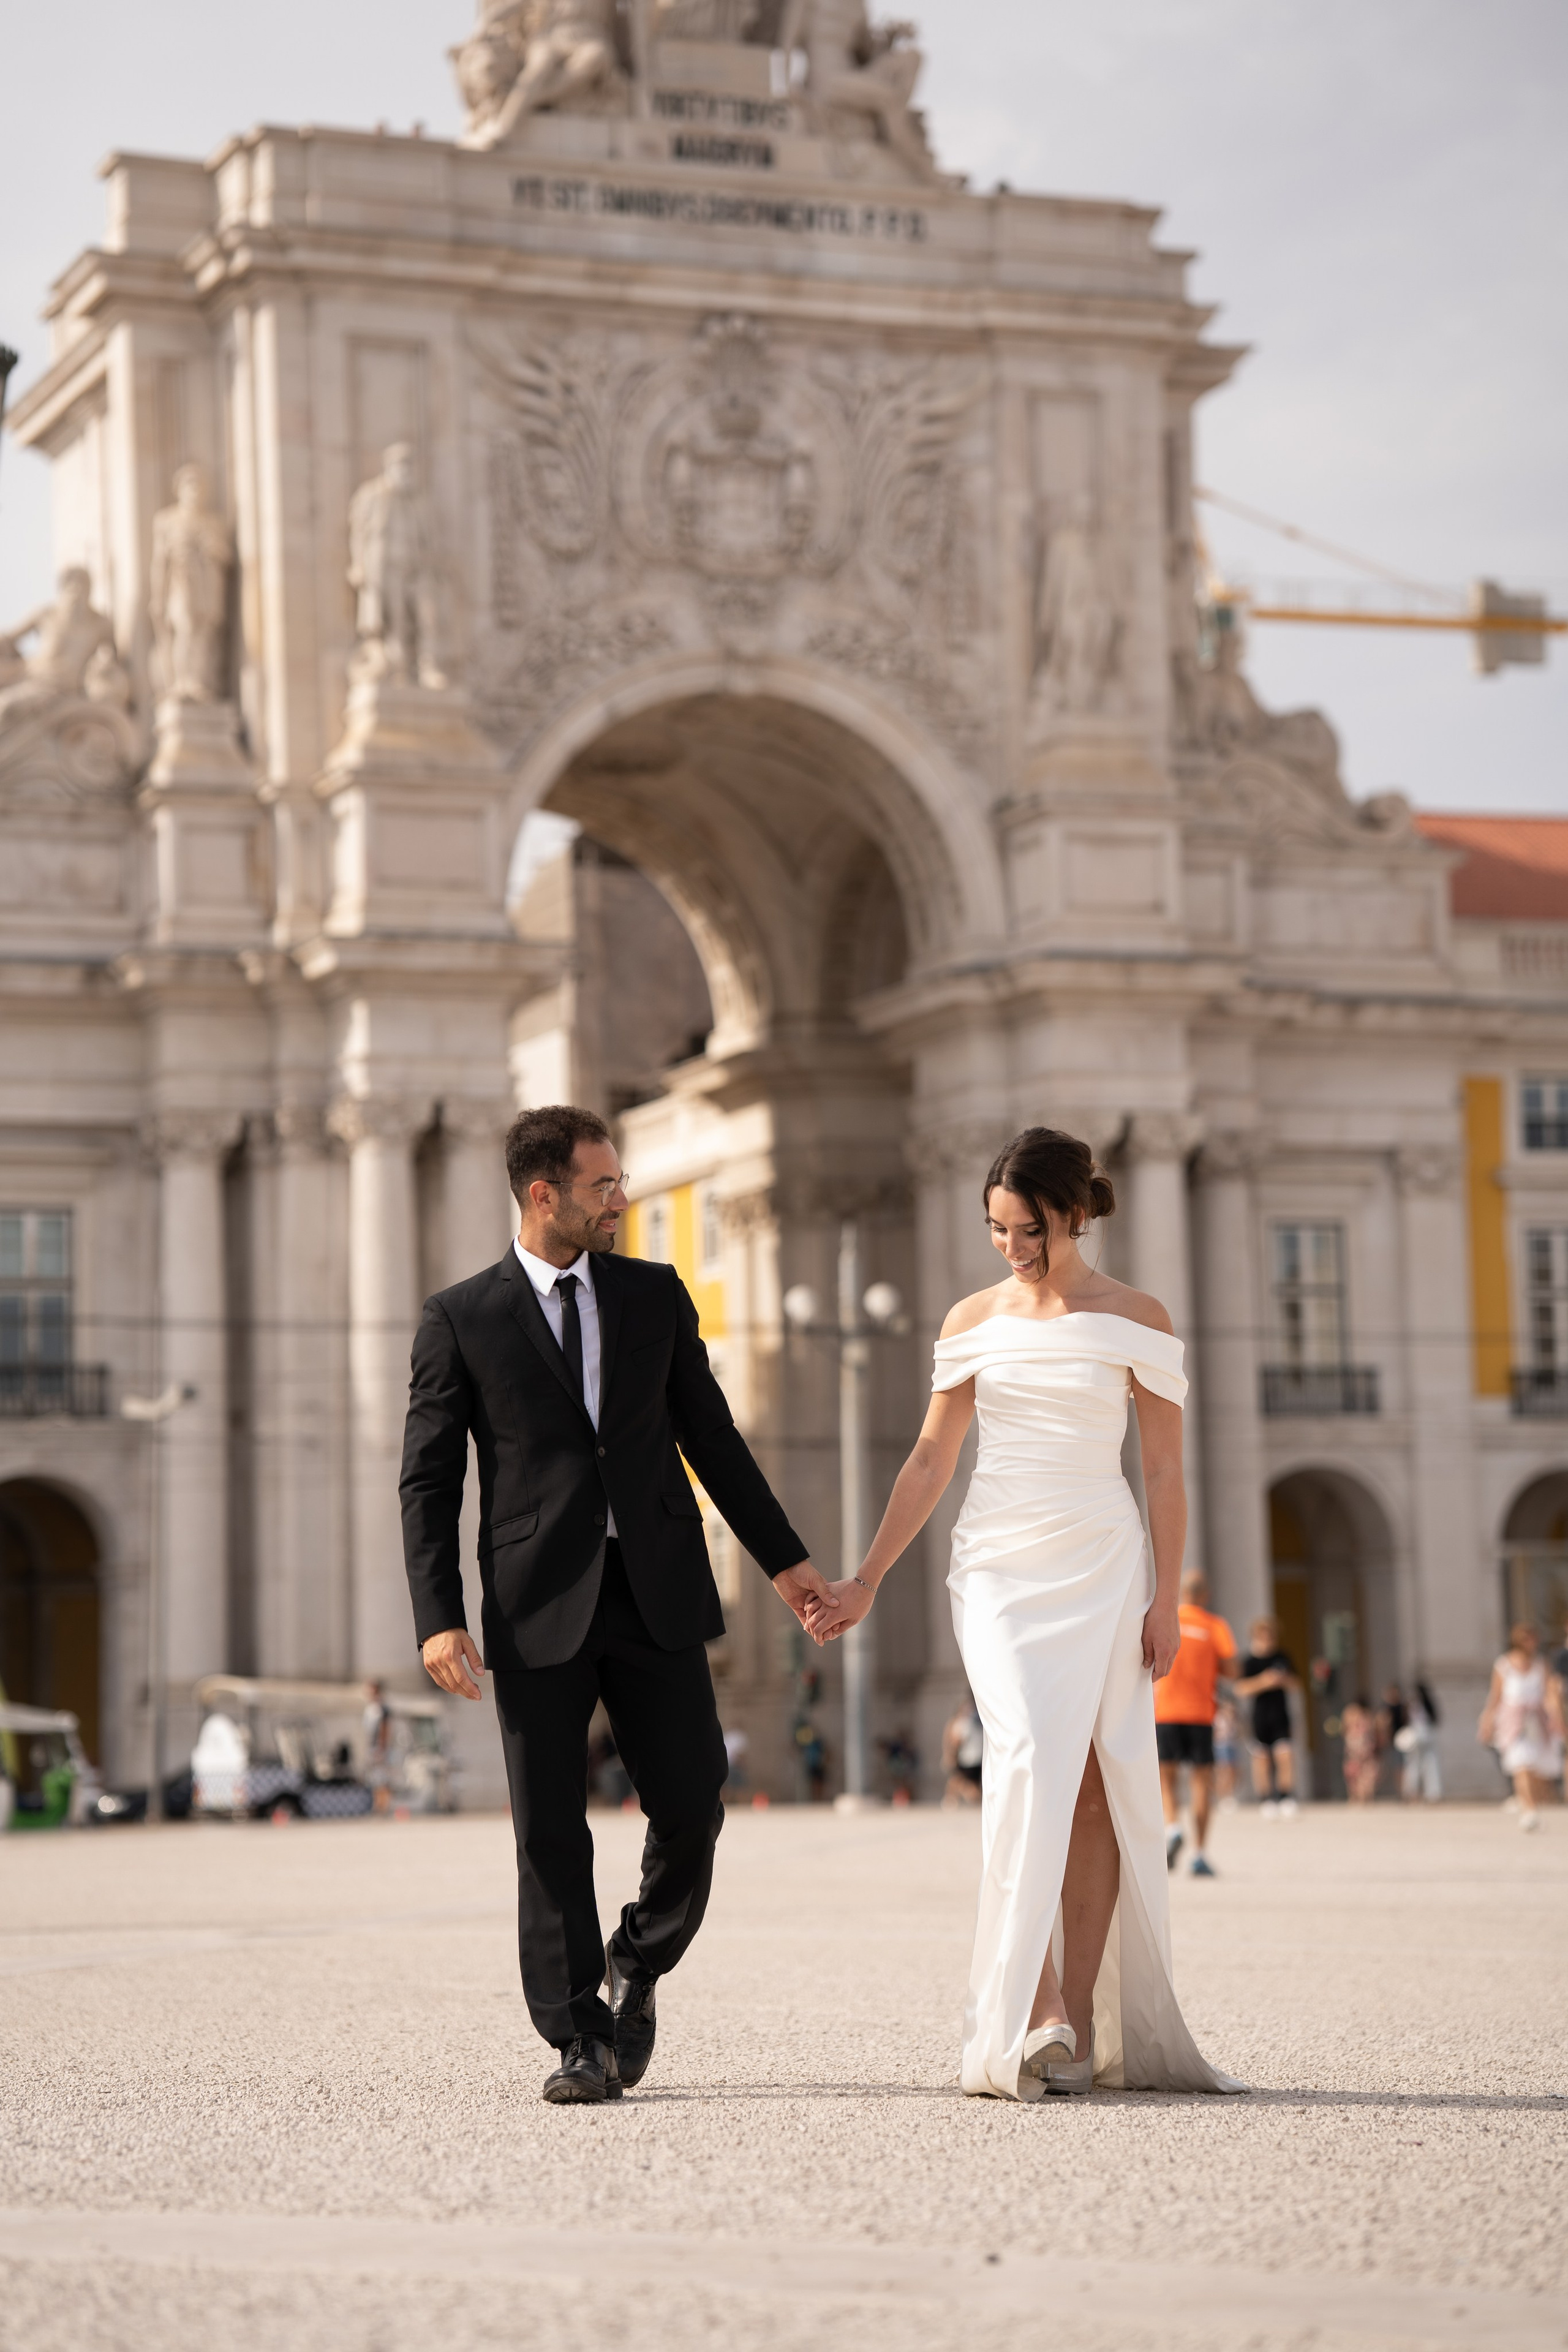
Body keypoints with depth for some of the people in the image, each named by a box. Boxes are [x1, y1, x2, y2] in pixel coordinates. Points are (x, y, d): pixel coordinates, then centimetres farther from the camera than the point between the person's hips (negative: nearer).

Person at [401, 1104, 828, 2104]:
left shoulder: (656, 1296, 12)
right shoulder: (461, 1320, 2)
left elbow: (711, 1436, 17)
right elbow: (429, 1482, 1)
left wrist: (785, 1558, 15)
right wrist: (440, 1618, -10)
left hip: (657, 1594, 2)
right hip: (540, 1606, -2)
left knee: (691, 1807, -2)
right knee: (551, 1833, -1)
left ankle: (638, 1970, 25)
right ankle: (582, 2040, 9)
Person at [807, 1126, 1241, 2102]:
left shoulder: (1136, 1320, 2)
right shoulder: (974, 1321, 8)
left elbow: (1165, 1471, 2)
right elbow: (932, 1457, 11)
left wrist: (1166, 1597, -4)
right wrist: (867, 1580, 7)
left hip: (1101, 1564, -1)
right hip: (999, 1566, 1)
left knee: (1090, 1784, -4)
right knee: (1028, 1762, -16)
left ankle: (1080, 2017, 1)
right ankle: (1032, 2015, -18)